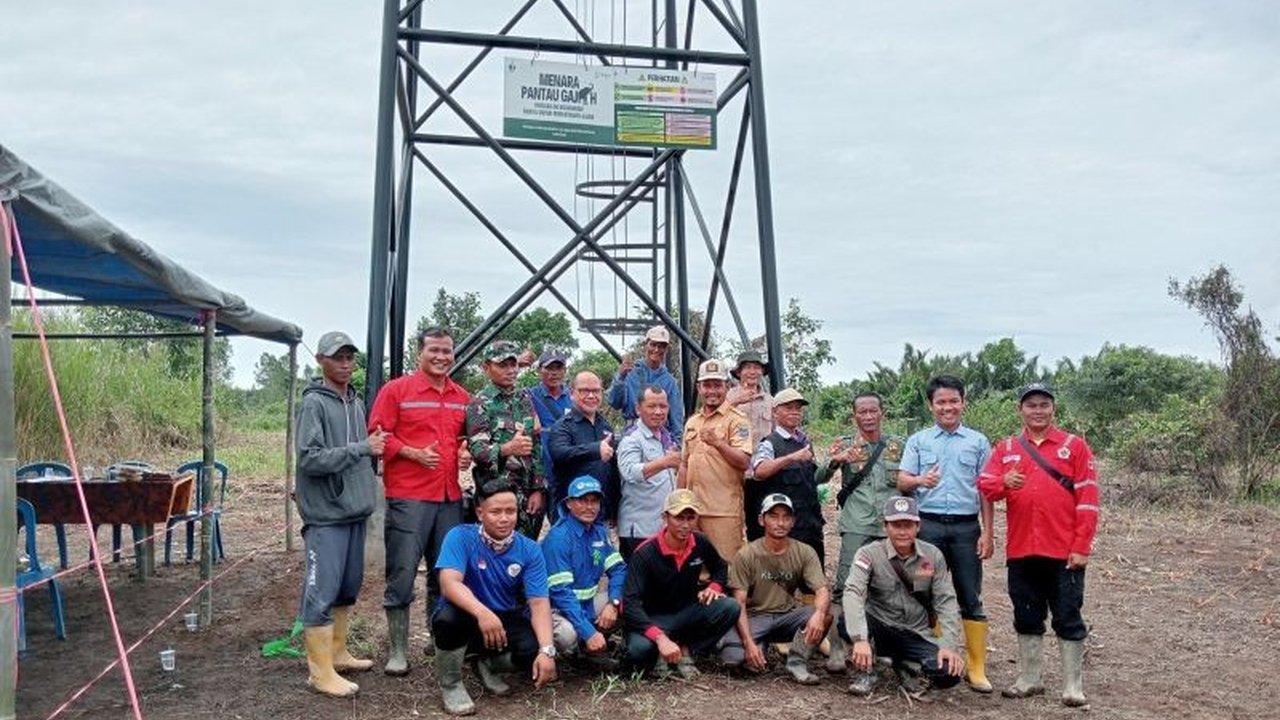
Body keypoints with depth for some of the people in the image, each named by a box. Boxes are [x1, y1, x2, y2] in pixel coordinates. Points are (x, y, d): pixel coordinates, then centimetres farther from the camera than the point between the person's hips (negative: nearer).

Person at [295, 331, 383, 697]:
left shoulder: (356, 403, 13)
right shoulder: (313, 404, -11)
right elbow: (310, 458, -20)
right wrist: (362, 448, -22)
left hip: (355, 510, 8)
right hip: (326, 514, -8)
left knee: (348, 588, 16)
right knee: (322, 592, -3)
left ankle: (338, 653, 30)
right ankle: (321, 671, 4)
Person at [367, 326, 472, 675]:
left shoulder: (462, 397, 13)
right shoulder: (396, 390, -3)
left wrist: (466, 452, 3)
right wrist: (414, 453, -16)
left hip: (450, 497, 5)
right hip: (407, 497, -5)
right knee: (402, 573, -2)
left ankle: (437, 636, 28)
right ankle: (398, 650, 9)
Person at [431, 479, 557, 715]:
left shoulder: (529, 550, -9)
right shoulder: (461, 537, -17)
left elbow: (539, 602, -16)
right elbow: (449, 584, -31)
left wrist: (547, 651, -32)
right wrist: (482, 613, -50)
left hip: (506, 620, 2)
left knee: (535, 650, -27)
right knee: (448, 617, -36)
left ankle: (489, 665, 9)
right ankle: (450, 684, -6)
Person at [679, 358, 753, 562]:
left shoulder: (736, 420, -4)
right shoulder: (692, 422, 17)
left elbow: (743, 462, -13)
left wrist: (718, 442, -24)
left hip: (724, 510, -6)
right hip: (693, 507, 6)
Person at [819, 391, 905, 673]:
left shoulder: (898, 445, 11)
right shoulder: (845, 444, 4)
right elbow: (820, 478, -4)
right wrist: (835, 461, -24)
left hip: (892, 528, 3)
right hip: (856, 527, -3)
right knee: (844, 586, -8)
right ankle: (837, 649, -4)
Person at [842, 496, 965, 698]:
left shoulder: (933, 556, -2)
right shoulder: (869, 554, -13)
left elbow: (946, 602, -2)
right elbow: (853, 592, -27)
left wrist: (948, 646, -17)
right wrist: (860, 639, -42)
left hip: (917, 635, 3)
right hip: (880, 630, -3)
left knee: (949, 673, -23)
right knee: (847, 621, -34)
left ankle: (903, 664, 12)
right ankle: (866, 673, -4)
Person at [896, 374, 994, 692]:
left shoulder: (978, 442, 9)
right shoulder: (918, 441, 8)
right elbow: (902, 481, 1)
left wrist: (987, 532, 1)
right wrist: (920, 480, -22)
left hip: (966, 527, 0)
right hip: (929, 525, 0)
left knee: (971, 598, 2)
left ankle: (976, 668, 8)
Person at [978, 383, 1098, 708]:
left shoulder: (1075, 446, 0)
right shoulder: (1005, 448, 8)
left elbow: (1088, 499, -4)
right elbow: (984, 486, -2)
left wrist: (1081, 547, -10)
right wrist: (1004, 482, -25)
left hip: (1064, 552, -3)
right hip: (1021, 551, 3)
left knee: (1068, 620, 4)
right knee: (1027, 618, 13)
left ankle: (1073, 686, 14)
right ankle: (1028, 680, 26)